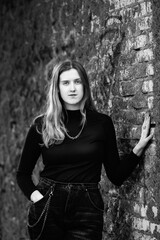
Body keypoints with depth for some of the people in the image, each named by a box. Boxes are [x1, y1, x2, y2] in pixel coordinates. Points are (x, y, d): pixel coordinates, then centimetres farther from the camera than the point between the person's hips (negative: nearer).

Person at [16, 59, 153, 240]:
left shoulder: (102, 123, 1)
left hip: (86, 212, 0)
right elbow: (23, 174, 10)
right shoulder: (41, 125, 1)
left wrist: (138, 148, -7)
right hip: (47, 210, 1)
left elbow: (116, 176, 3)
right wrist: (35, 195, -7)